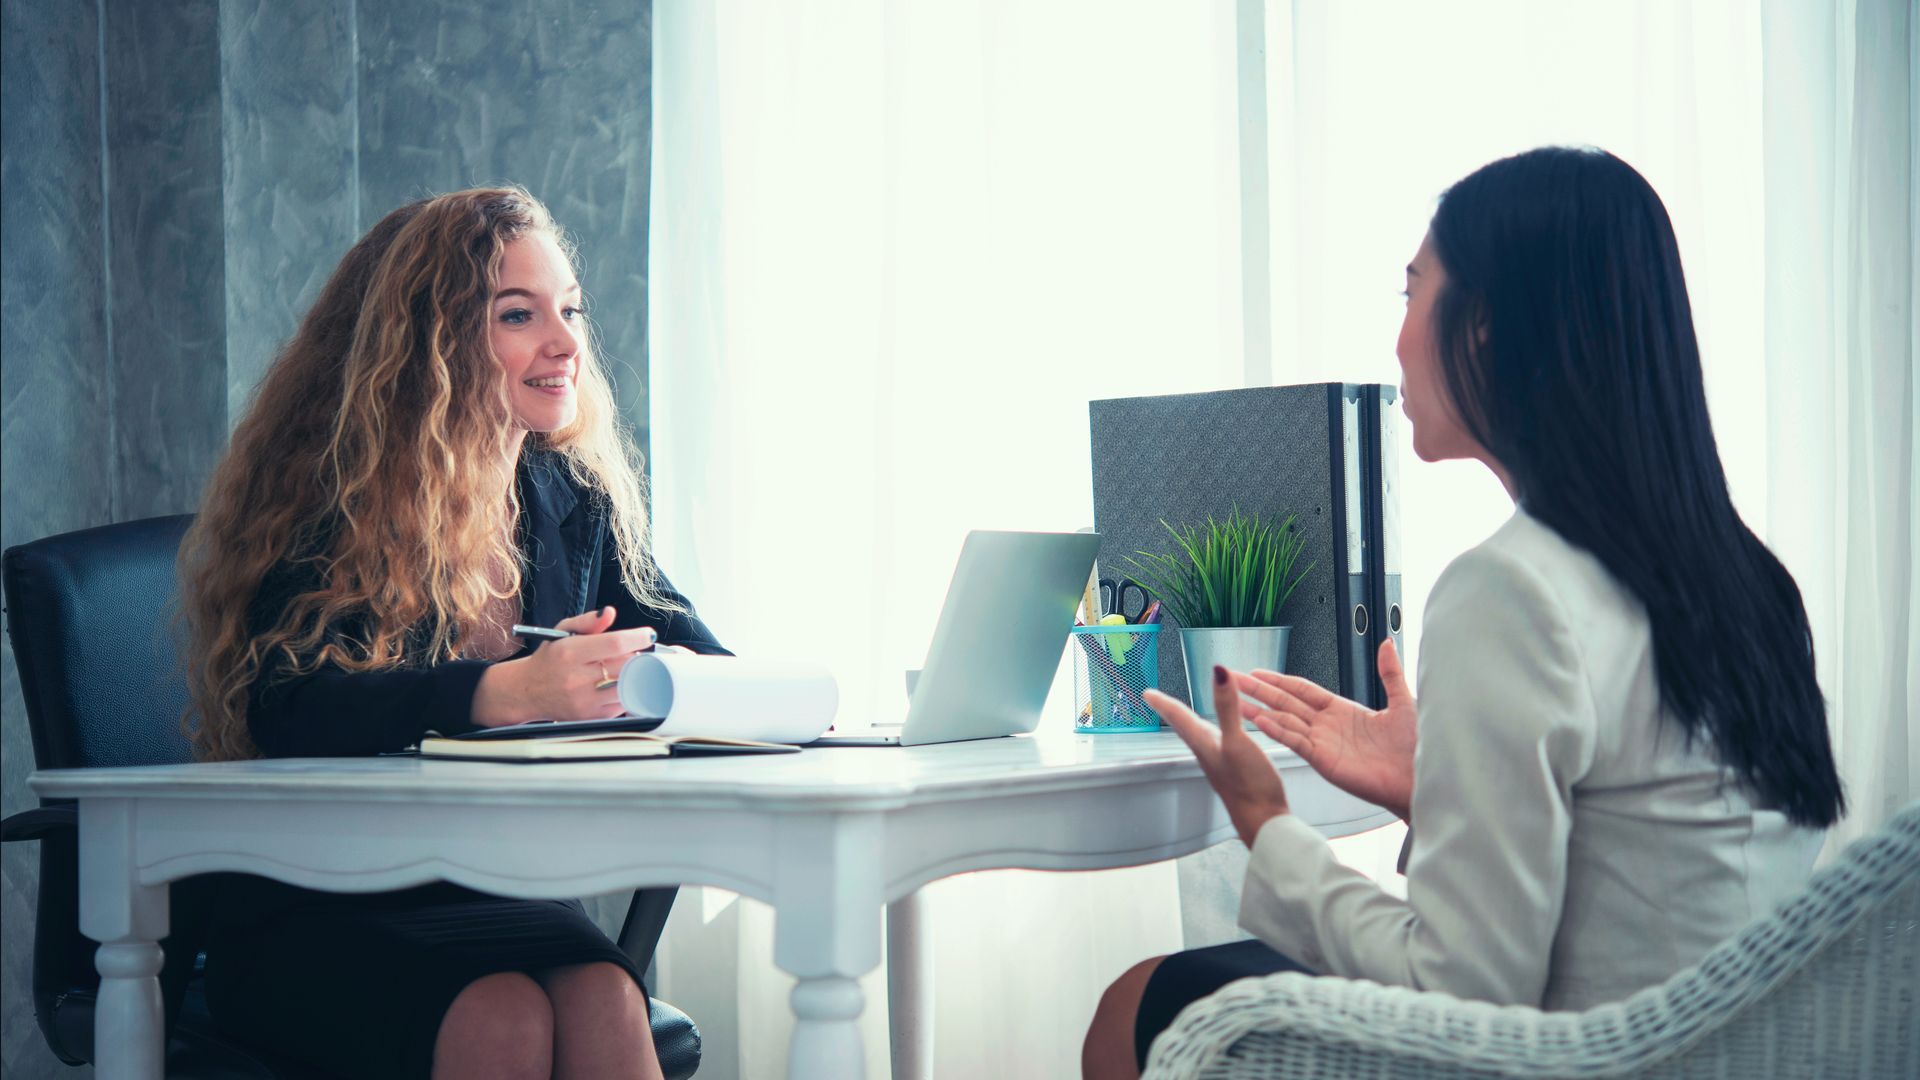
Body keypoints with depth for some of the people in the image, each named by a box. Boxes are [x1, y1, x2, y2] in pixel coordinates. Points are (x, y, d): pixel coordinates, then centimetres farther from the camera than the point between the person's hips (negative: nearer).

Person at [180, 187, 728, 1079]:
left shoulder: (576, 500, 9)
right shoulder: (325, 504, -9)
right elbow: (290, 705, -24)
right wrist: (505, 692, -41)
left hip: (500, 898, 4)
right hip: (309, 921, -4)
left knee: (601, 998, -30)